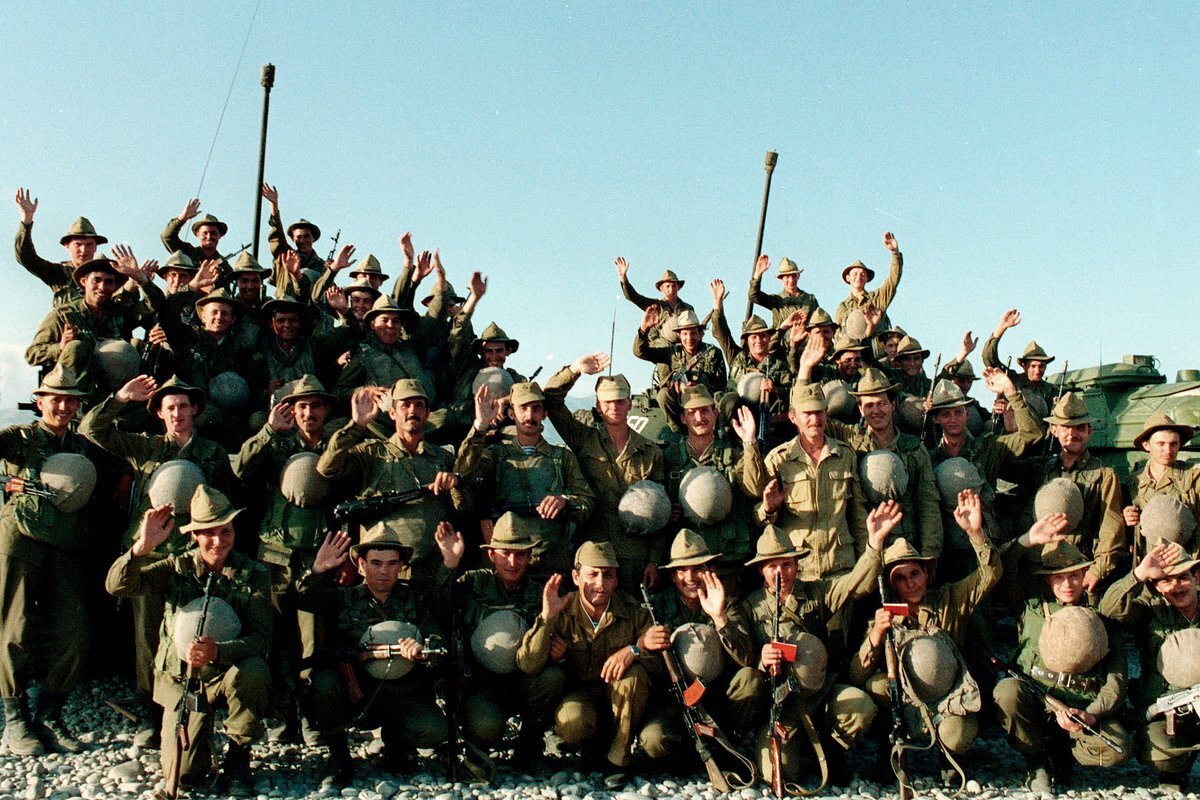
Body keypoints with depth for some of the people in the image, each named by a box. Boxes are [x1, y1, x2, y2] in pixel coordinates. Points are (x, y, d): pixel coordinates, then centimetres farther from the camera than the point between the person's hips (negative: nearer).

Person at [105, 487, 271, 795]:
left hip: (228, 673, -1)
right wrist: (143, 546, -33)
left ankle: (238, 756, -11)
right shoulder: (176, 568, -2)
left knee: (252, 672, -37)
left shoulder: (253, 574, -7)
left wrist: (217, 651, -37)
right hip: (181, 678, 1)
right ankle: (200, 729, 26)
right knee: (183, 775, -11)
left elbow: (261, 639, -18)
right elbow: (117, 585, -16)